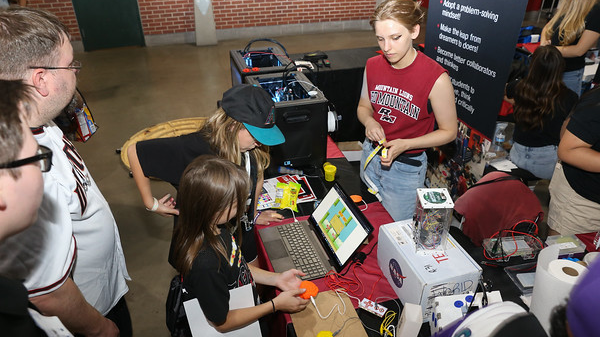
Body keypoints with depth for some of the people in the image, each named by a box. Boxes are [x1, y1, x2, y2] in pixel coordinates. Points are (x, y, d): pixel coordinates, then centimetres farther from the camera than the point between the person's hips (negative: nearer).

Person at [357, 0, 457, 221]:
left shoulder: (436, 78, -22)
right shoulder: (373, 66, -6)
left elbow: (449, 132, -12)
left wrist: (404, 145, -25)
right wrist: (369, 121, -14)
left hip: (406, 167, -5)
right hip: (371, 154, 5)